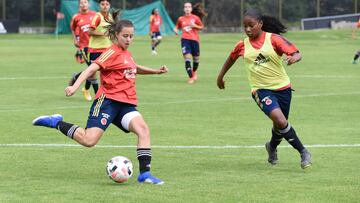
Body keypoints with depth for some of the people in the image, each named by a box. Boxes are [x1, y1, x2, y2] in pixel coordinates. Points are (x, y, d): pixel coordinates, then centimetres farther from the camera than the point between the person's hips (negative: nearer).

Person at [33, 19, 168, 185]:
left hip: (126, 104, 7)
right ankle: (55, 122, 4)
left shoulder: (126, 53, 19)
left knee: (143, 129, -18)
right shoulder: (112, 52, -6)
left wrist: (155, 71, 37)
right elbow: (92, 68, -18)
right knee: (89, 140, -16)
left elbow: (134, 68, 44)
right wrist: (75, 86, -31)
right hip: (108, 101, -7)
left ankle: (145, 174, -19)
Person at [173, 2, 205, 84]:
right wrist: (175, 30, -2)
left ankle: (194, 71, 40)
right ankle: (191, 77, -11)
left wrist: (195, 26, -10)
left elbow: (201, 27, 8)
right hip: (185, 39, -1)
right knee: (187, 58, -15)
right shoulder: (181, 19, 8)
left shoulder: (195, 18, 4)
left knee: (196, 58, 8)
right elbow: (177, 27, 21)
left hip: (195, 39, 1)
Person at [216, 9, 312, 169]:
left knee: (281, 124, 14)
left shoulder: (273, 39, -8)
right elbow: (231, 58, 22)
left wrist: (294, 58, -40)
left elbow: (296, 53, -16)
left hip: (282, 88, 1)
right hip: (261, 90, -1)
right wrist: (221, 76, 31)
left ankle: (272, 147, 48)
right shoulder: (243, 46, 1)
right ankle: (303, 152, -13)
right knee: (280, 120, -24)